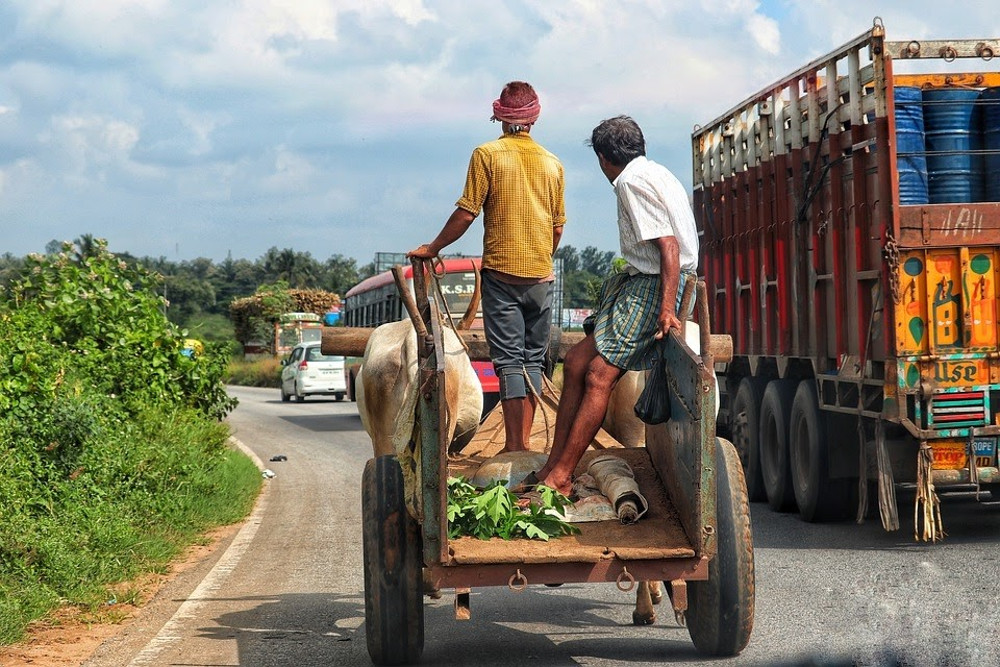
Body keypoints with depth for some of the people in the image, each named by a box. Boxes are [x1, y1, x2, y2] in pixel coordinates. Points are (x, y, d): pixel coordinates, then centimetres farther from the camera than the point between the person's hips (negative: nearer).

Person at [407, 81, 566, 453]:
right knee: (533, 359, 9)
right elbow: (558, 227, 12)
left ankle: (513, 445, -9)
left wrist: (433, 248, 5)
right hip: (541, 276, 3)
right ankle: (524, 442, 6)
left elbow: (466, 213, -8)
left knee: (509, 359, -4)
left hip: (501, 272, -3)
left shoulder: (488, 155, -4)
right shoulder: (552, 163, 8)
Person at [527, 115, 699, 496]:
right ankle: (554, 468, 3)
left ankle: (559, 479, -22)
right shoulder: (655, 173, 19)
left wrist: (667, 308, -28)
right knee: (576, 362, 4)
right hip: (638, 283, 10)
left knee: (599, 374, -18)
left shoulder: (632, 181, -12)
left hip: (653, 287, -10)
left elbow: (669, 244, -22)